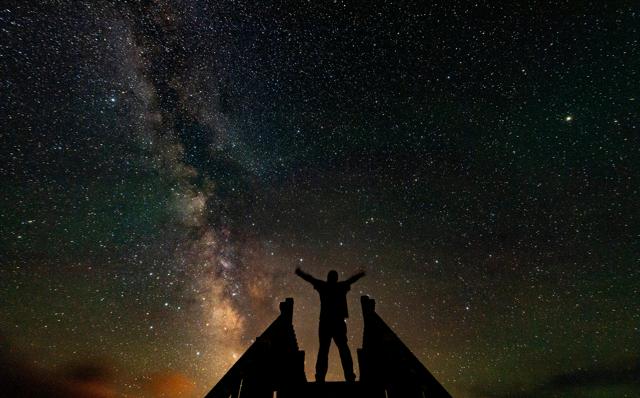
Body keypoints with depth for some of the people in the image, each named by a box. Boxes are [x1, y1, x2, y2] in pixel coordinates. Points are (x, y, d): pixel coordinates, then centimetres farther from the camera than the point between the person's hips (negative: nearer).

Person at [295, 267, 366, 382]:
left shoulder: (323, 286, 6)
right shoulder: (341, 286, 8)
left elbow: (309, 278, 16)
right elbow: (352, 279, 25)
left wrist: (299, 273, 34)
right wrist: (361, 274, 44)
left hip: (325, 322, 0)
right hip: (339, 322, 0)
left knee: (323, 349, 2)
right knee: (343, 348, 4)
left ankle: (320, 376, -5)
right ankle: (349, 375, -3)